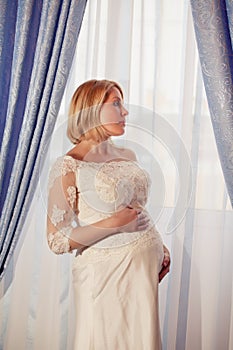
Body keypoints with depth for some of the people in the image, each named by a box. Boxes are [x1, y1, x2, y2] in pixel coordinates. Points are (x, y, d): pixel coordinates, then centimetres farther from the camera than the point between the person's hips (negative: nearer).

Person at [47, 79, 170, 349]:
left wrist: (160, 247, 9)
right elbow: (57, 241, -13)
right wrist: (112, 224, -20)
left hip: (147, 261, 6)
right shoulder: (68, 167, -11)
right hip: (105, 269, -6)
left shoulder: (127, 156, 8)